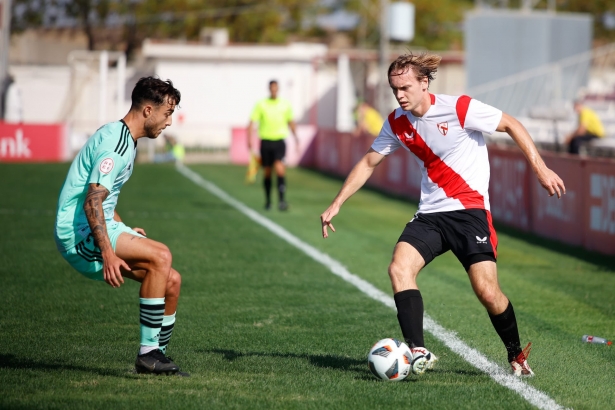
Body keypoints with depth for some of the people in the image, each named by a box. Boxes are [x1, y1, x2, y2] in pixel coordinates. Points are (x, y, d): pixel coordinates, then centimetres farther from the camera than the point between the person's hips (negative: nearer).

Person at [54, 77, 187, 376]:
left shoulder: (125, 139, 17)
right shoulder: (116, 144, -17)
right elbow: (92, 202, -26)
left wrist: (122, 230, 24)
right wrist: (108, 253, -33)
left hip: (98, 230, 10)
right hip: (78, 232, -10)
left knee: (171, 280, 3)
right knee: (160, 255, -26)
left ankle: (156, 359, 12)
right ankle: (148, 353, -23)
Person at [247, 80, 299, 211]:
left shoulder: (285, 104, 8)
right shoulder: (261, 105, 2)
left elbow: (290, 122, 21)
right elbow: (252, 122, -2)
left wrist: (296, 137, 20)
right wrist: (249, 139, -12)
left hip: (279, 141, 0)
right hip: (265, 141, 0)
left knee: (279, 165, -21)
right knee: (267, 171, 5)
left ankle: (281, 198, -23)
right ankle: (267, 200, 21)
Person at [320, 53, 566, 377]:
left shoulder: (461, 108, -13)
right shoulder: (397, 123, 3)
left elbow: (511, 125, -3)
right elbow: (368, 163, 15)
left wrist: (540, 169, -8)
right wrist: (336, 204, 9)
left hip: (469, 210, -5)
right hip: (429, 214, 5)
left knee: (486, 290, -13)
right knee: (399, 268, -21)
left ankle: (517, 356, 12)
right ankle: (418, 352, -24)